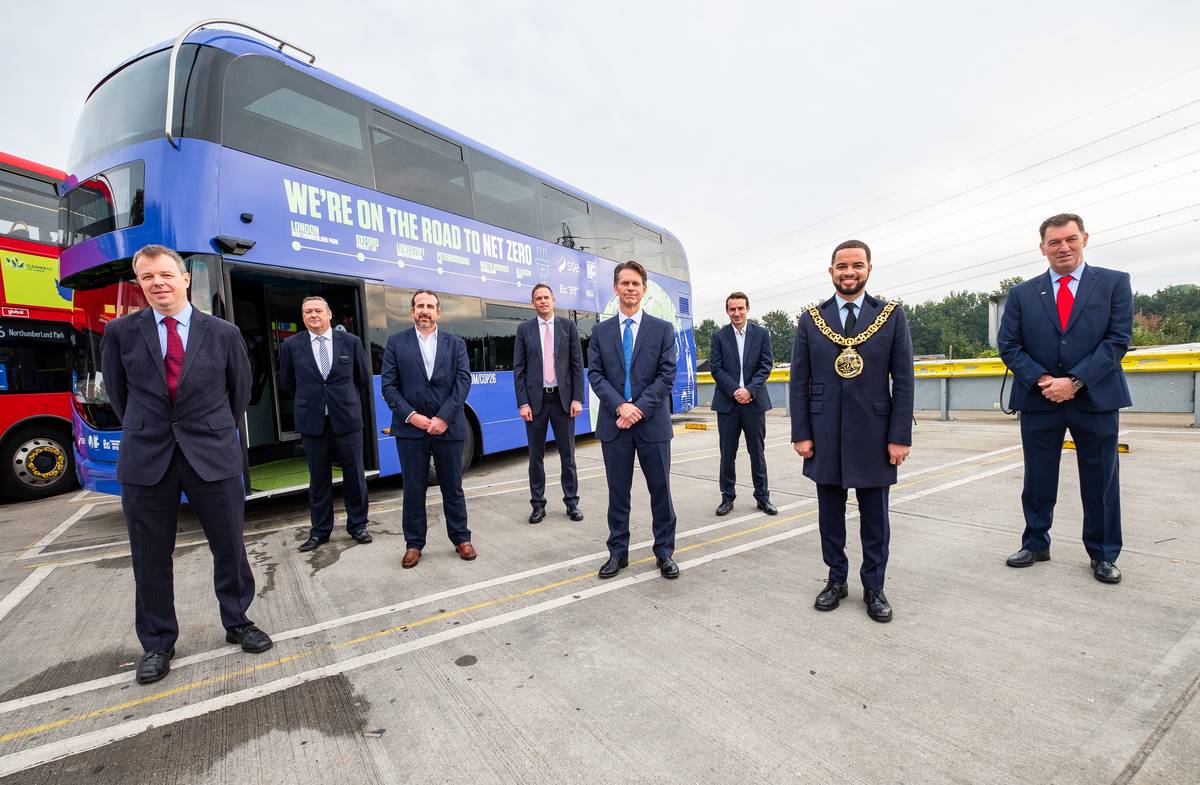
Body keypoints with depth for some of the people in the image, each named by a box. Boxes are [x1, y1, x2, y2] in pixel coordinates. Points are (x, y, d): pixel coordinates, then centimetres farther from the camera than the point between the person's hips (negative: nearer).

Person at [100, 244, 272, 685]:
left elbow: (240, 389, 10)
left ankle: (237, 623, 28)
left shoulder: (224, 333, 0)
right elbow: (117, 393, 13)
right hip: (145, 459, 1)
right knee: (151, 557, 10)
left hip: (213, 456, 0)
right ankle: (157, 644, 28)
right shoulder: (120, 332, 1)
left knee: (230, 547, 8)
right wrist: (142, 431, 16)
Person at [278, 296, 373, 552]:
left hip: (347, 420, 0)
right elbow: (286, 383, 14)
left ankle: (357, 525, 22)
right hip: (312, 422, 1)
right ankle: (320, 531, 24)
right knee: (318, 478, 9)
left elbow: (364, 379, 10)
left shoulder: (351, 342, 1)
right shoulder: (292, 345, 2)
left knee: (354, 475, 6)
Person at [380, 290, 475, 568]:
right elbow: (389, 385, 0)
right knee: (413, 489, 8)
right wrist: (411, 416, -12)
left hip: (448, 427, 0)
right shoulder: (396, 342, 6)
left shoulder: (456, 344, 7)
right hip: (410, 428, 0)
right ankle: (414, 544, 22)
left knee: (453, 487, 10)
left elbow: (463, 382, -2)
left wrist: (443, 418, -12)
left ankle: (461, 539, 23)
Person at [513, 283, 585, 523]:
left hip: (563, 398, 0)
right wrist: (523, 403, -7)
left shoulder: (568, 326, 5)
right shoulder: (524, 329, 5)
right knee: (536, 456, 7)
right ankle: (538, 504, 19)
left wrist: (577, 398, -6)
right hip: (535, 399, 0)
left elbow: (578, 364, 2)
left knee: (568, 454, 8)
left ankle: (572, 502, 20)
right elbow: (518, 369, 1)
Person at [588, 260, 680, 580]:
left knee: (660, 491, 8)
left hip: (652, 422, -1)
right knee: (618, 492, 10)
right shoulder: (601, 331, 7)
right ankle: (618, 551, 24)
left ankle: (664, 552, 24)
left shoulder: (663, 329, 3)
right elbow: (595, 375, 1)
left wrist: (639, 409, -13)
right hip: (613, 423, 1)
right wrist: (620, 406, -13)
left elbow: (667, 375, -4)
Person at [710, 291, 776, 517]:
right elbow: (716, 368, -2)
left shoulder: (762, 333, 5)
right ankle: (728, 497, 16)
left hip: (754, 401, 0)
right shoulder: (719, 336, 4)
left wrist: (749, 390, -13)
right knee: (727, 453, 6)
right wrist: (735, 391, -13)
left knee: (757, 451, 8)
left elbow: (765, 366, 0)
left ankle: (762, 496, 20)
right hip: (727, 402, 0)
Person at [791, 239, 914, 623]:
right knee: (830, 514, 11)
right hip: (825, 435, 1)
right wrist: (801, 433, -3)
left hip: (873, 434, -1)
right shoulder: (810, 319, 3)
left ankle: (873, 587, 27)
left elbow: (903, 381, 0)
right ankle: (836, 580, 28)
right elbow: (799, 382, 2)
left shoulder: (892, 316, 2)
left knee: (875, 517, 10)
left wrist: (900, 436, -6)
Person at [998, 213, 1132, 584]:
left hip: (1095, 398, -1)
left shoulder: (1115, 283, 3)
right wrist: (1041, 380, -12)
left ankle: (1103, 554, 25)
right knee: (1038, 480, 10)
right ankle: (1036, 544, 25)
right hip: (1038, 400, 1)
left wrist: (1074, 382, -16)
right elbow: (1008, 346, 1)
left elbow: (1118, 339, -5)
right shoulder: (1022, 293, 5)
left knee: (1100, 480, 10)